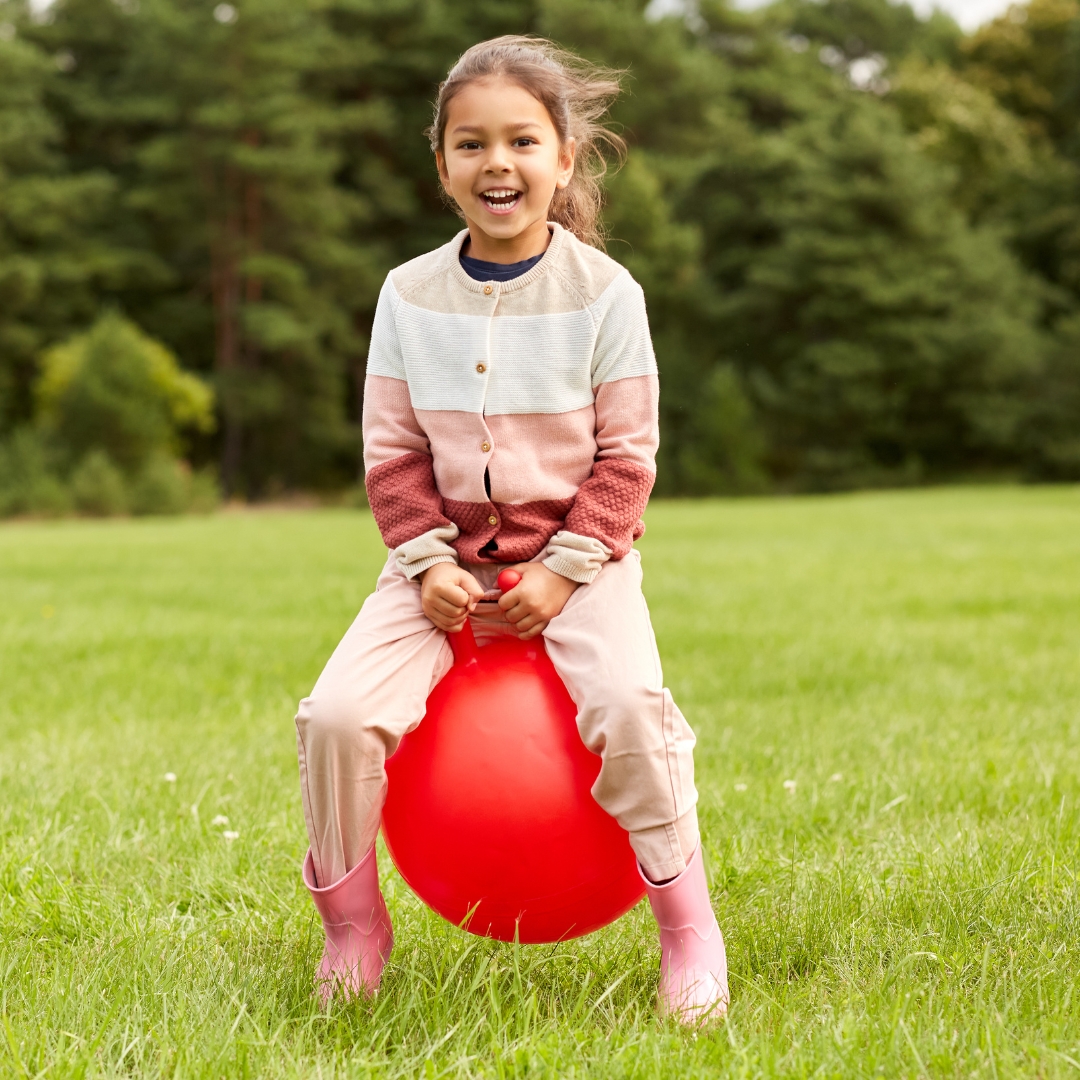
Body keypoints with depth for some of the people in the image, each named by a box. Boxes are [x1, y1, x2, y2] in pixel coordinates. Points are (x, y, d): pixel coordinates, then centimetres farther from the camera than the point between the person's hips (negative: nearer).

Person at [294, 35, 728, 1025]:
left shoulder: (603, 291, -5)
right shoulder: (410, 293, 2)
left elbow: (626, 453, -5)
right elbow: (393, 449, 5)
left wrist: (566, 569, -14)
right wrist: (426, 562, -9)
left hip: (576, 551, -2)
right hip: (447, 553, 3)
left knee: (627, 701, -30)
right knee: (338, 714, -17)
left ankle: (687, 925, -10)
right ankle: (353, 926, 7)